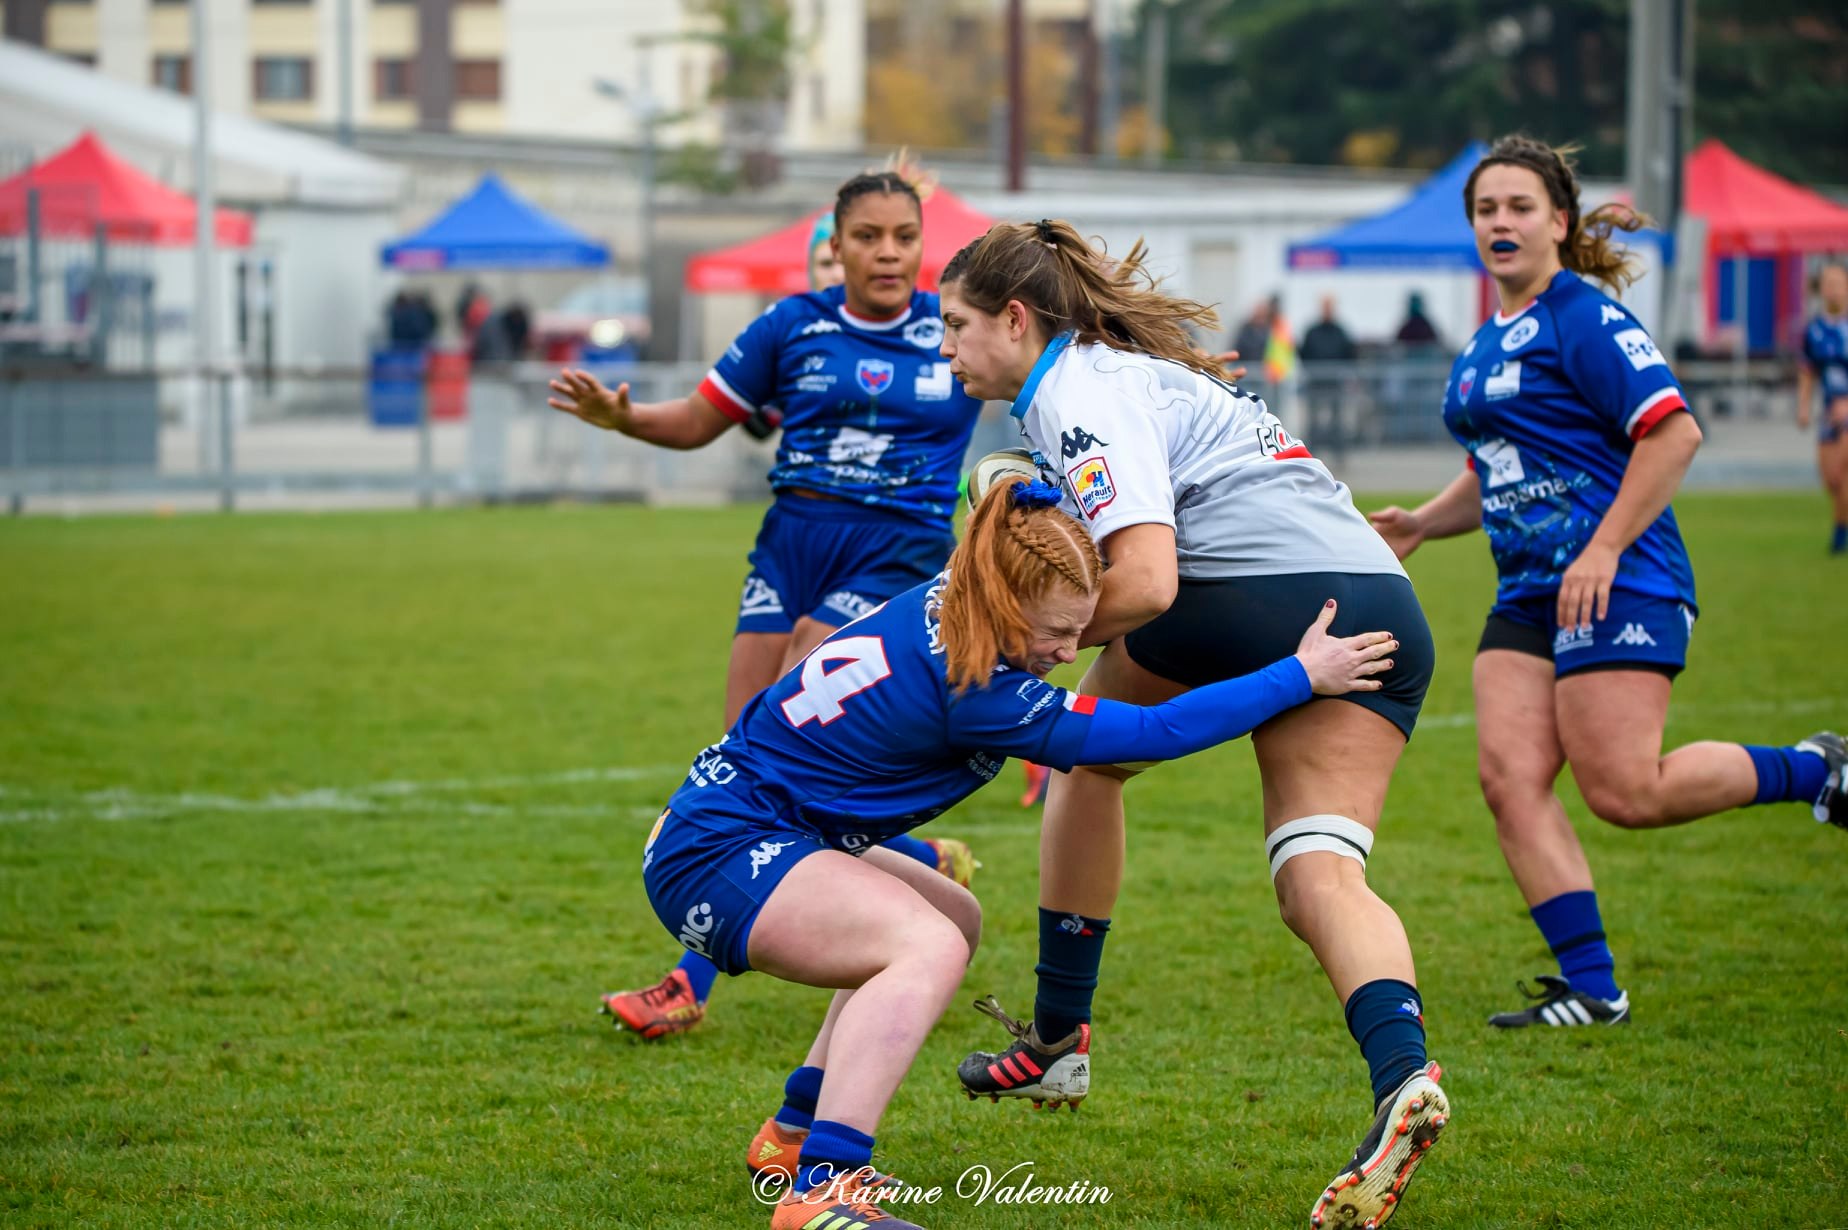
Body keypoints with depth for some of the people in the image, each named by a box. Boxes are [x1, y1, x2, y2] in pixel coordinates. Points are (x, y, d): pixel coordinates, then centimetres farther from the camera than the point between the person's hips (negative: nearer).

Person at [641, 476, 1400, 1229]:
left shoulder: (941, 602, 1)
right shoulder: (969, 690, -25)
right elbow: (1157, 732, -20)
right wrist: (1303, 677, -13)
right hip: (716, 853, -11)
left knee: (954, 918, 25)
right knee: (930, 946, -31)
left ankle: (794, 1136, 25)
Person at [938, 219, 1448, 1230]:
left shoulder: (1078, 394, -2)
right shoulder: (1122, 370, 30)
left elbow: (1145, 582, -14)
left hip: (1264, 587, -8)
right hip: (1384, 608, 8)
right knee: (1318, 874, -3)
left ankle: (1059, 1038, 23)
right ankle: (1400, 1072, -32)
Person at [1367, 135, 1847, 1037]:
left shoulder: (1583, 315, -8)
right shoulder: (1485, 346, 19)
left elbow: (1673, 431, -16)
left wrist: (1605, 549, -19)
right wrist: (1421, 522, 15)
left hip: (1618, 587, -8)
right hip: (1531, 595, 9)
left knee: (1626, 793, -12)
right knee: (1508, 776, -7)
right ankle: (1591, 987, -4)